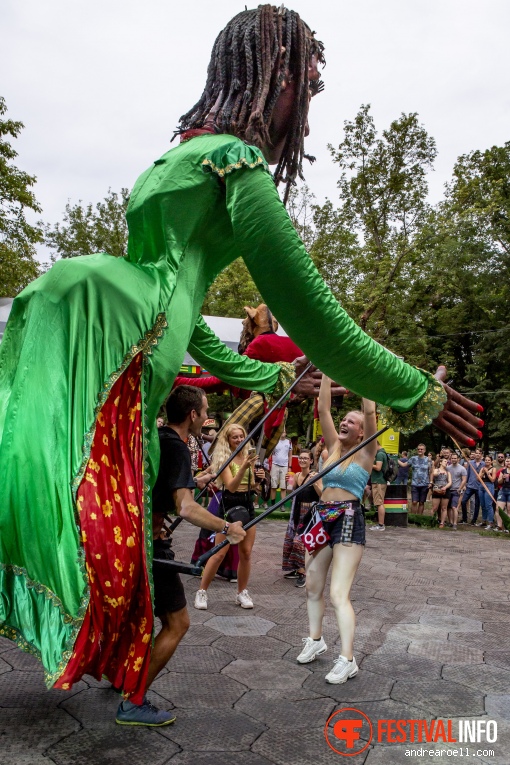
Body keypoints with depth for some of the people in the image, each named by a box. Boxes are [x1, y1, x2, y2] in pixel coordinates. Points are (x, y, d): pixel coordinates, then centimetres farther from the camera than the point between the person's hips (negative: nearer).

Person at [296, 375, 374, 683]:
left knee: (339, 594, -11)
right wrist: (327, 373, 4)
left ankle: (348, 660, -2)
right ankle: (316, 641, 33)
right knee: (313, 587, 14)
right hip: (323, 518, 7)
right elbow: (323, 409, 6)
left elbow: (370, 411, -14)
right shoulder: (334, 447, 11)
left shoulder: (366, 452, -3)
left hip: (349, 522, -7)